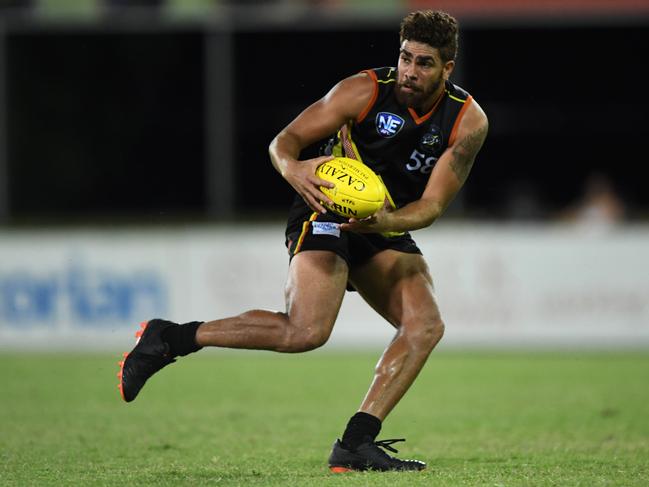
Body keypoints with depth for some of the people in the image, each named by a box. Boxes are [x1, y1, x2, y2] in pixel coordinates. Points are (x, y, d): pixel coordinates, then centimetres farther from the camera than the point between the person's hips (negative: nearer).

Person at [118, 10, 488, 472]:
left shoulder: (469, 121, -8)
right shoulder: (363, 91, -15)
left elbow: (431, 205, -11)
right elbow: (284, 141, -11)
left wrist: (386, 221, -31)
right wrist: (293, 168, -35)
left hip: (386, 230, 5)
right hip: (325, 213, -5)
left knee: (426, 326, -17)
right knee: (306, 330, -27)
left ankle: (356, 444, -16)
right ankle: (169, 338, -16)